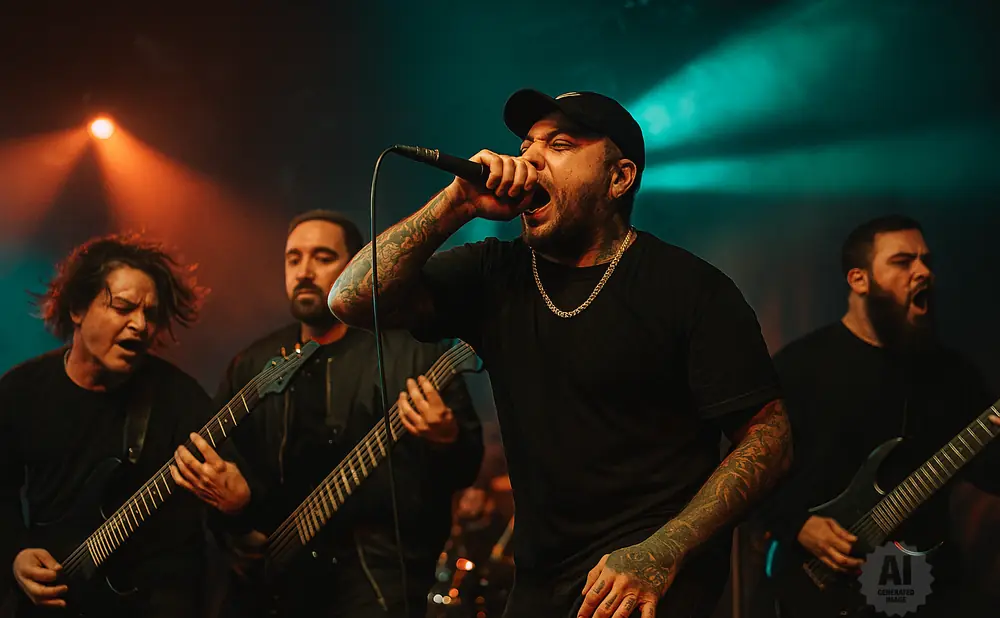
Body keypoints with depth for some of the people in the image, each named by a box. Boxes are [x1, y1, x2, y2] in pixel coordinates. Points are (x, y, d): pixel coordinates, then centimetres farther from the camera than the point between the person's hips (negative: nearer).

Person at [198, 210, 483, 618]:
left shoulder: (412, 352, -1)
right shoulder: (251, 366, 13)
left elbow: (466, 469, -4)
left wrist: (447, 440, -26)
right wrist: (240, 528, -3)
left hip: (377, 577, -4)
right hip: (271, 578, 4)